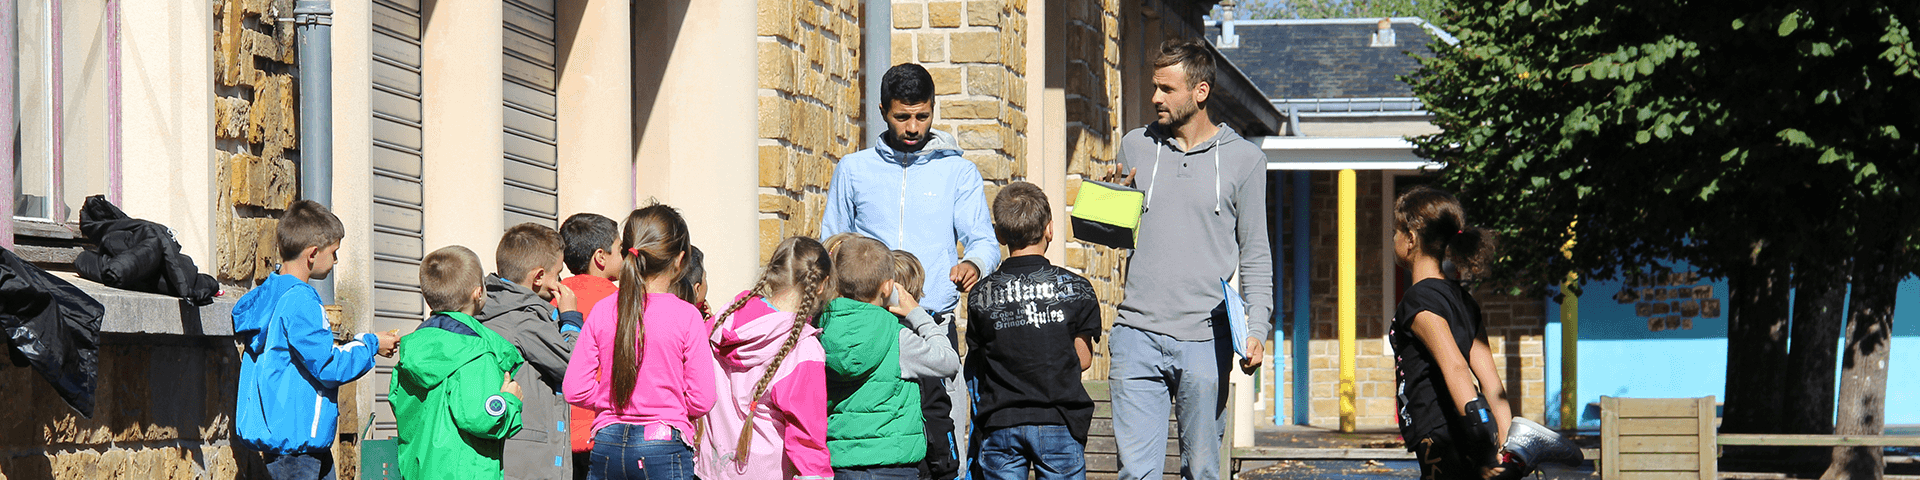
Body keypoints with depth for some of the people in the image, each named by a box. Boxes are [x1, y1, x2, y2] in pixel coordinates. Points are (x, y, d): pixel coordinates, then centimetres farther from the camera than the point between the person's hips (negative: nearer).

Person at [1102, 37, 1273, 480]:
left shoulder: (1243, 159, 6)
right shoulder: (1136, 146, 13)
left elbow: (1255, 256, 7)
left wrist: (1257, 330, -4)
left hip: (1205, 340, -1)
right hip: (1138, 334, 1)